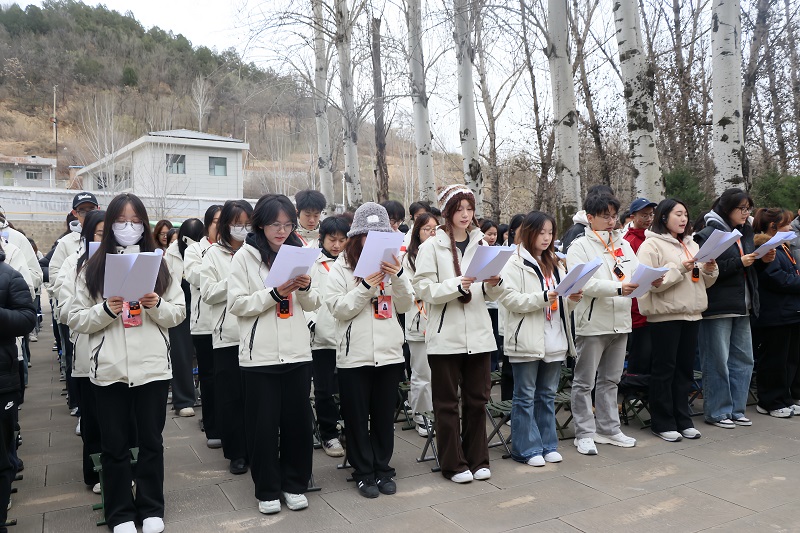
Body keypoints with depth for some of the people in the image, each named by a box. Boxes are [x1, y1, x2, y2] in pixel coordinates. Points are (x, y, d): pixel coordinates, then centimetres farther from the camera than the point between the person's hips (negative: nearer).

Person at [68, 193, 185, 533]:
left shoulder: (159, 263, 6)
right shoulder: (93, 267, 4)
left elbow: (179, 313, 6)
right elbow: (76, 320, 2)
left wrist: (157, 306, -13)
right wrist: (106, 310, -15)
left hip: (153, 367, 1)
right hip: (109, 370, 0)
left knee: (151, 441, 11)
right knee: (114, 445, 10)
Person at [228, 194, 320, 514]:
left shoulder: (297, 252, 8)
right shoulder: (245, 256, -2)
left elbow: (312, 305, 10)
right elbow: (236, 304, -9)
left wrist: (305, 288, -11)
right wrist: (275, 294, -19)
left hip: (297, 352, 3)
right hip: (260, 354, -3)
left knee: (298, 421, 9)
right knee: (263, 425, 6)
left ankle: (294, 484, 26)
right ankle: (267, 490, 22)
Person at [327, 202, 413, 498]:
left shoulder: (392, 262, 6)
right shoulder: (342, 265, -2)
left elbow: (406, 305, 1)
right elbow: (337, 307, -10)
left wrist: (398, 277, -15)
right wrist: (365, 286, -20)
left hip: (389, 351, 2)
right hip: (354, 354, -2)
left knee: (385, 415, 12)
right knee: (357, 416, 7)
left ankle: (382, 470, 26)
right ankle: (363, 473, 22)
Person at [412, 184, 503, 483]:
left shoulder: (481, 244, 11)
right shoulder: (432, 246, -2)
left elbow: (493, 295, 14)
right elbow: (423, 289, -12)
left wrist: (493, 284, -8)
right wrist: (457, 286, -22)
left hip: (479, 333, 4)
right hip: (446, 335, -4)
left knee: (477, 399, 11)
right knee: (447, 403, 6)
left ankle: (477, 460, 25)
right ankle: (453, 464, 19)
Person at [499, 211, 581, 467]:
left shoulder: (554, 263, 17)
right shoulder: (515, 263, -6)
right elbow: (510, 299, -15)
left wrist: (572, 297, 1)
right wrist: (543, 298, -23)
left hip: (554, 339, 7)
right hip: (527, 340, -7)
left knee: (547, 395, 14)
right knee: (525, 397, 2)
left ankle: (548, 444, 24)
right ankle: (527, 448, 10)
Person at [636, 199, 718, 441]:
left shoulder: (691, 245, 17)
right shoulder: (651, 245, -6)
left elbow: (703, 282, 19)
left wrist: (710, 269, -2)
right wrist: (680, 269, -19)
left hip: (692, 313, 7)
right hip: (665, 314, -7)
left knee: (685, 368, 11)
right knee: (664, 369, 0)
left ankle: (682, 419, 21)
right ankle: (662, 423, 10)